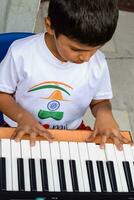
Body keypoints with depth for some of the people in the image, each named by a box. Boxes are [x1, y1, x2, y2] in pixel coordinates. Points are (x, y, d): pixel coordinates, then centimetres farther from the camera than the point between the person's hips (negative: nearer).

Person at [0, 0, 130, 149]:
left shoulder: (98, 64, -11)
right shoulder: (21, 53, -18)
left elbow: (100, 101, 6)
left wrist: (103, 112, -17)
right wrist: (22, 116, -24)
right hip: (22, 131, -3)